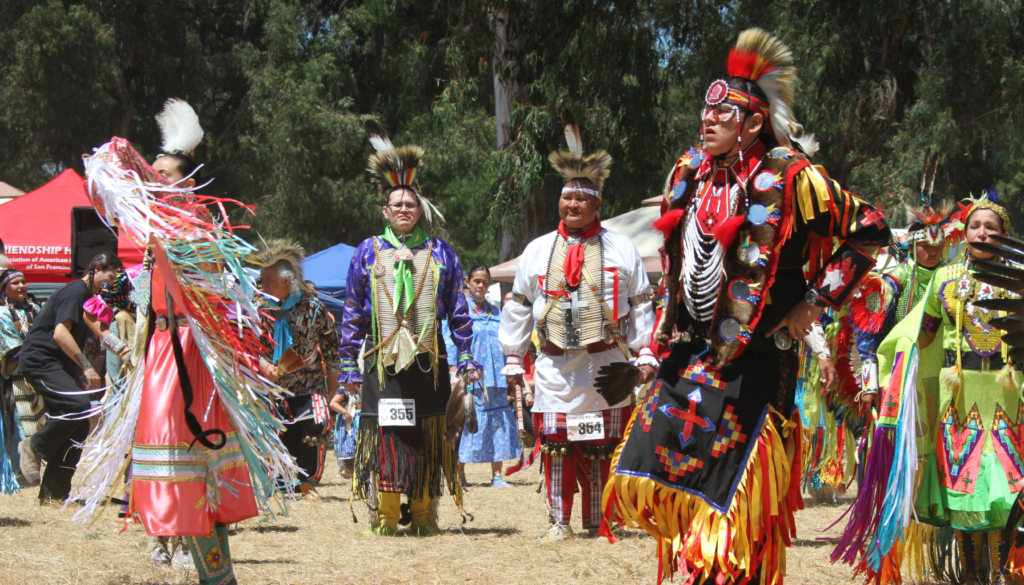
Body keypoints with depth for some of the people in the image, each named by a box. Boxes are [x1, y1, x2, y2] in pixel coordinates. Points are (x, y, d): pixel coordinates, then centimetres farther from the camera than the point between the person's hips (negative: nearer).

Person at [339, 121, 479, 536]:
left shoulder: (440, 252, 10)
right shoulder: (368, 253, 8)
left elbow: (458, 310, 12)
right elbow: (353, 313, 9)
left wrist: (465, 357, 5)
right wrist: (349, 364, 4)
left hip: (429, 361, 1)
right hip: (382, 360, -1)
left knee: (428, 436, 3)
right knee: (384, 434, -5)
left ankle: (423, 514, 11)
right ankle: (384, 516, 2)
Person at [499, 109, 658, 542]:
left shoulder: (621, 249, 4)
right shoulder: (537, 250, 10)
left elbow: (641, 304, 6)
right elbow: (518, 307, 16)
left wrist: (646, 354, 0)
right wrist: (513, 358, 13)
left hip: (605, 367, -1)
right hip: (555, 367, 2)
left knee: (602, 450, 2)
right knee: (555, 444, -2)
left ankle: (598, 523, 11)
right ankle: (559, 521, 7)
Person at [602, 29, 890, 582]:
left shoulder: (788, 179, -12)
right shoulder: (689, 173, 9)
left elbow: (871, 230, -10)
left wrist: (815, 301, -10)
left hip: (751, 363, -7)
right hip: (688, 355, 7)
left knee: (731, 496, -4)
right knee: (655, 475, 8)